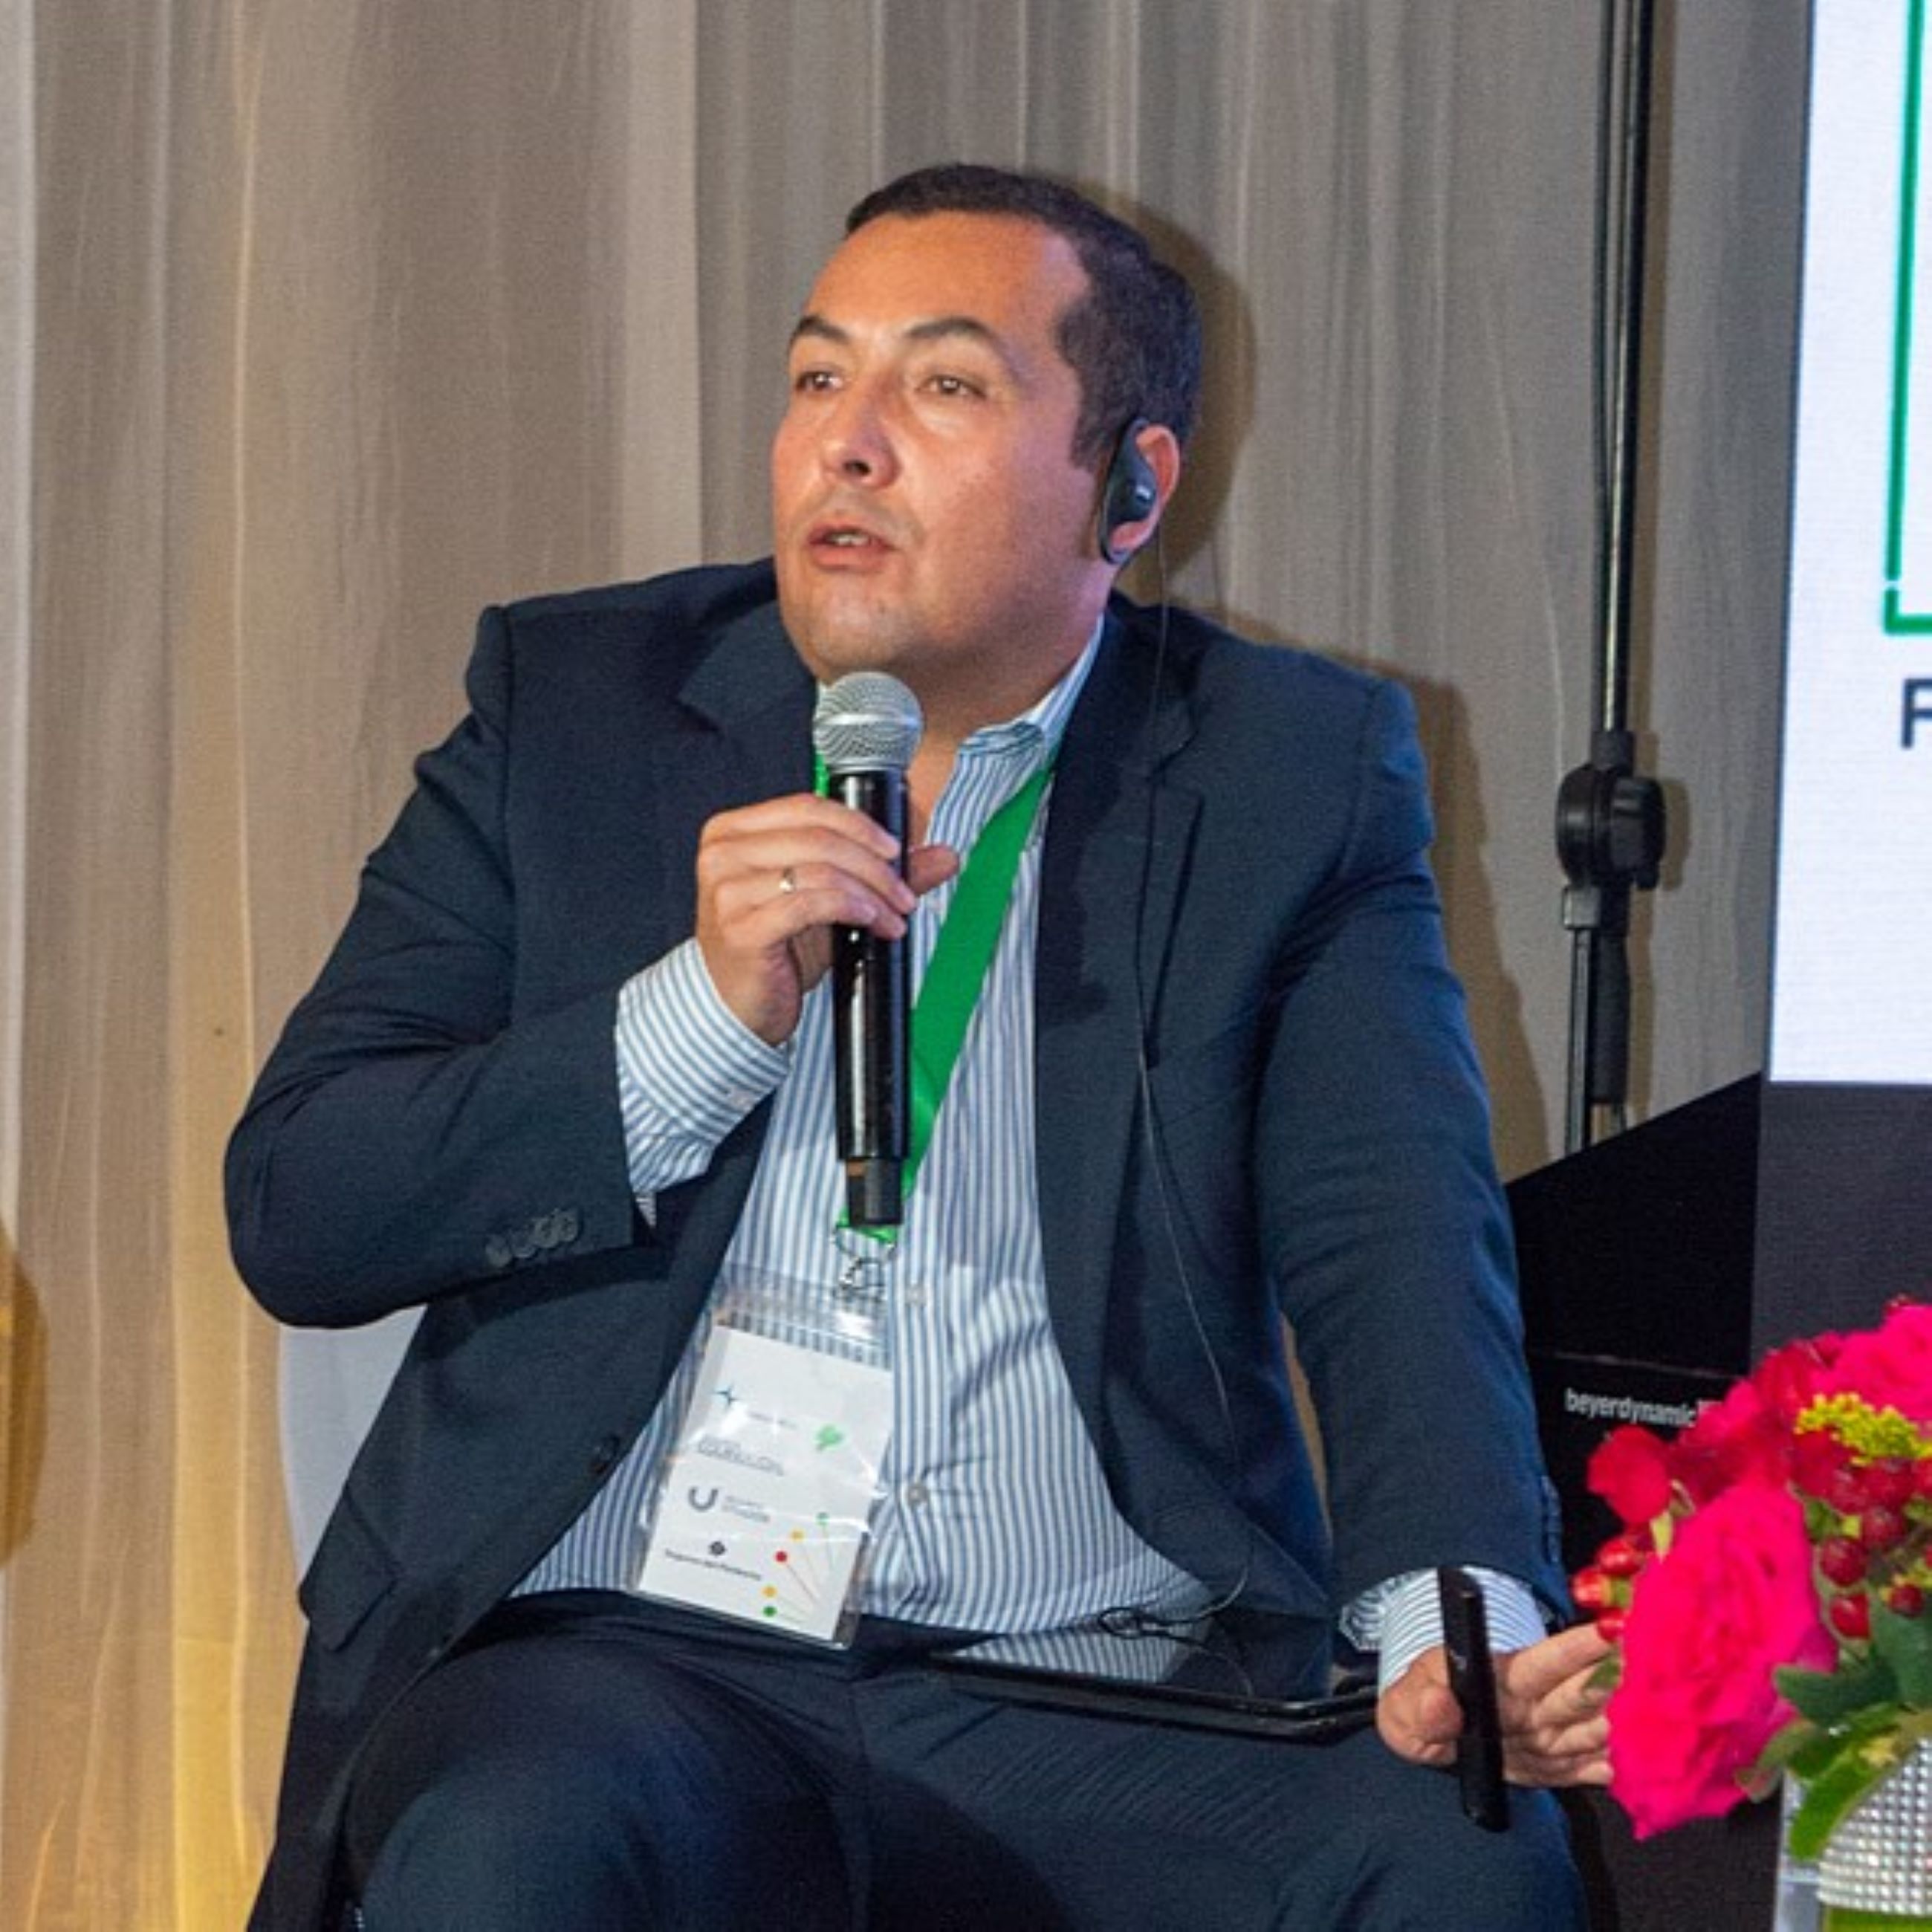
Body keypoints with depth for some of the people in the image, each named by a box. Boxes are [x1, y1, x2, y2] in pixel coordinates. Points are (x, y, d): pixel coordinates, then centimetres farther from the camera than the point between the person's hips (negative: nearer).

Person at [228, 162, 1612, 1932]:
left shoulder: (1294, 779, 10)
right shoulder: (572, 708, 11)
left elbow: (1396, 1243, -2)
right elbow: (293, 1214, 5)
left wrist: (1460, 1618, -22)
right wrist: (709, 1011, -10)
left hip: (1111, 1700, 1)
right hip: (628, 1653, -1)